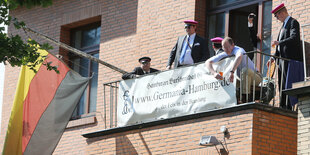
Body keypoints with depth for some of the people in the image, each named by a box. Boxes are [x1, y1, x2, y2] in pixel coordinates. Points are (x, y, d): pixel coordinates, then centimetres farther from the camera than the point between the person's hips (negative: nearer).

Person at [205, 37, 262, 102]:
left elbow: (239, 57, -49)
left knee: (245, 70, -36)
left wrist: (232, 72, -58)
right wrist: (214, 73, -28)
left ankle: (246, 96, -33)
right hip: (242, 79, 6)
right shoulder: (224, 55, -3)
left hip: (255, 77, -6)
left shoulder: (238, 50, -22)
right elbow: (208, 62, -9)